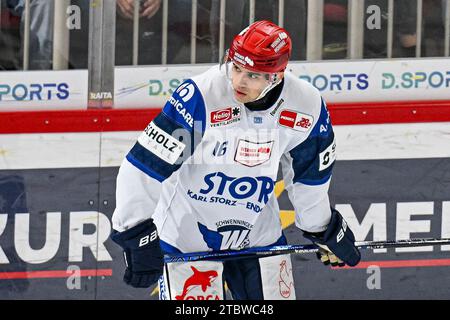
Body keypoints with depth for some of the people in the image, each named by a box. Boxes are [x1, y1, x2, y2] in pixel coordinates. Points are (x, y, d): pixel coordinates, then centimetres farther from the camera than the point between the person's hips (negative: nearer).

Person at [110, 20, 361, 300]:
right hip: (186, 234, -4)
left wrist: (326, 230, 18)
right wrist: (138, 236, -24)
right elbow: (145, 167, -24)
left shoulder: (307, 107, -13)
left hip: (258, 233, 4)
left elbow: (309, 175, 7)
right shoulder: (200, 97, -28)